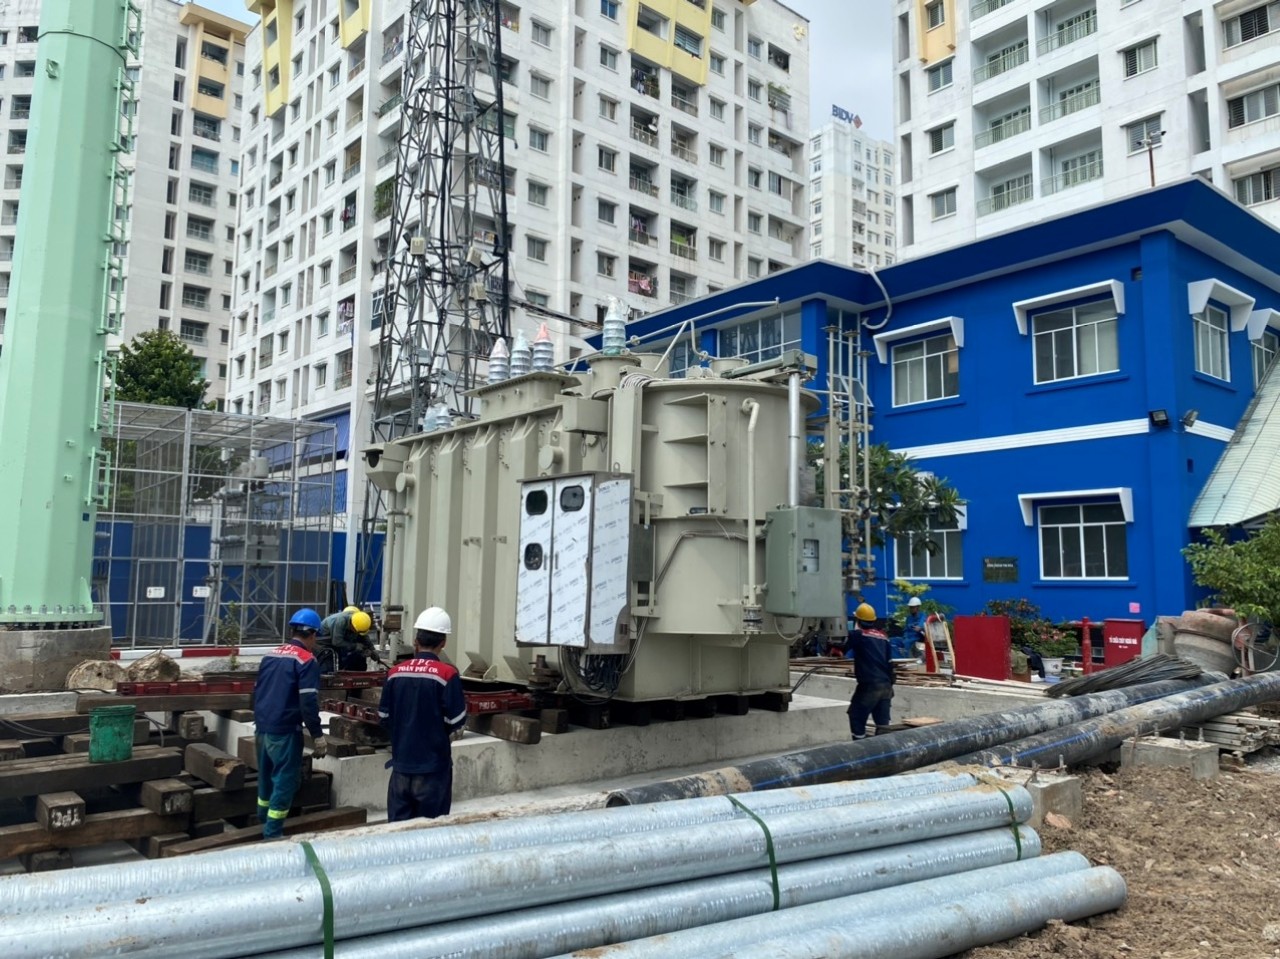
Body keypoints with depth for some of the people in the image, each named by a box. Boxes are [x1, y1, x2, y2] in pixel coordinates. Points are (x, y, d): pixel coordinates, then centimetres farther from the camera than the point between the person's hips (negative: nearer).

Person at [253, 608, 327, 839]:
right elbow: (308, 703, -17)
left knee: (266, 776, 20)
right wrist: (318, 736, -10)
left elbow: (256, 693, 19)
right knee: (285, 781, 1)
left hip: (263, 729, 7)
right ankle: (272, 833, 3)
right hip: (285, 731, -7)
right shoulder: (307, 660, -12)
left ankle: (263, 821, 32)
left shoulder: (270, 655, 10)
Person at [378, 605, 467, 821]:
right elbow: (456, 721, -13)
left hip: (402, 762, 4)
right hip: (433, 763, -4)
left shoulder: (395, 672, -2)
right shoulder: (446, 674, -15)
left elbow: (384, 715, 5)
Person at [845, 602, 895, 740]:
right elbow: (890, 663, 17)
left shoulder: (858, 635, -5)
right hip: (885, 685, 6)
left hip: (869, 686, -6)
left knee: (857, 718, 6)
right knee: (882, 722, 9)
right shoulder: (883, 637, 14)